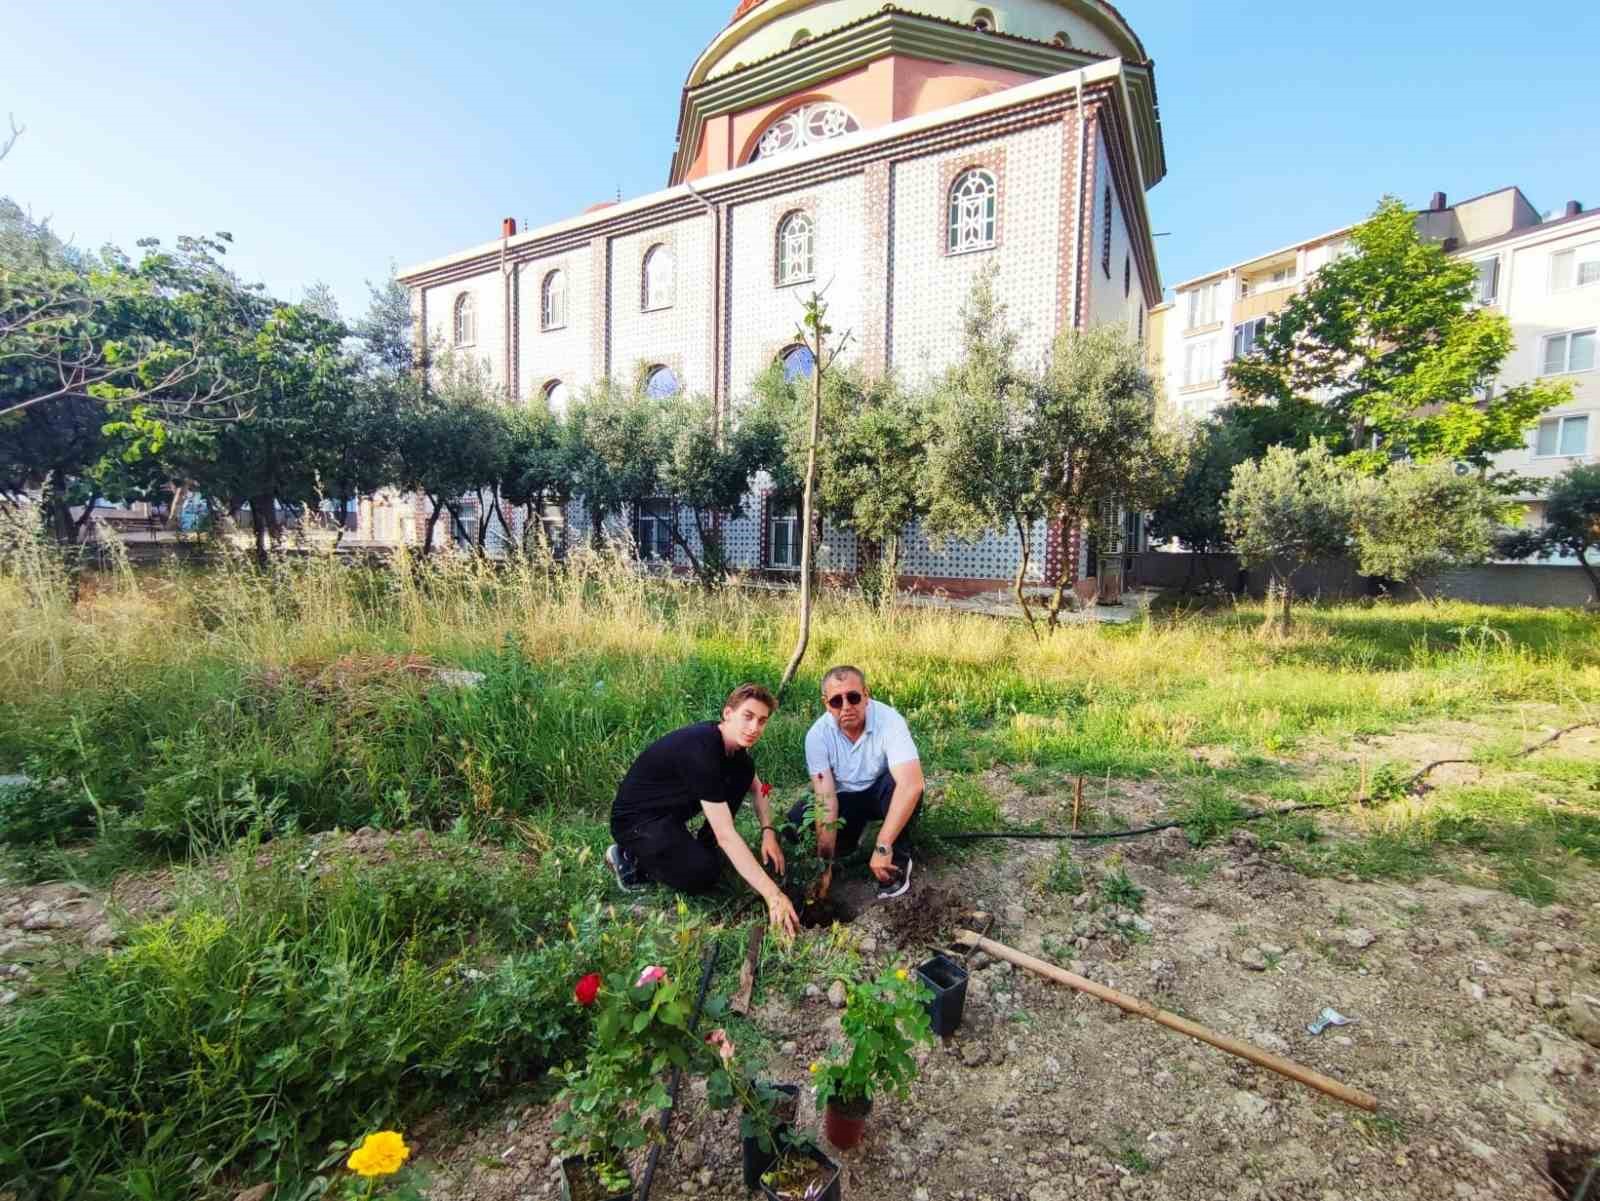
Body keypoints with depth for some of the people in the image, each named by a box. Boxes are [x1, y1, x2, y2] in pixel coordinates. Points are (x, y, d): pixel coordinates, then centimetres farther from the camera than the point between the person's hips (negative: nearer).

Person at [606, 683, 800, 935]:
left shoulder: (734, 742, -6)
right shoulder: (700, 751, -33)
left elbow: (757, 789, 12)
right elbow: (726, 834, -35)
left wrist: (768, 831, -7)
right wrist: (772, 894, -36)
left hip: (673, 810, 8)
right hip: (637, 820, -8)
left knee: (744, 771, -4)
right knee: (705, 874, -27)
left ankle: (704, 846, 7)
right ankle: (629, 857, -2)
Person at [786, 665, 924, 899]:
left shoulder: (889, 721, -31)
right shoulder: (818, 734, -21)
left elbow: (911, 785, -42)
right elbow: (825, 797, -23)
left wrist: (882, 848, -45)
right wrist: (825, 861, -31)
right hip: (846, 799, 3)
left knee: (897, 783, -36)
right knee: (798, 820, -20)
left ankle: (898, 857, -13)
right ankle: (856, 831, 10)